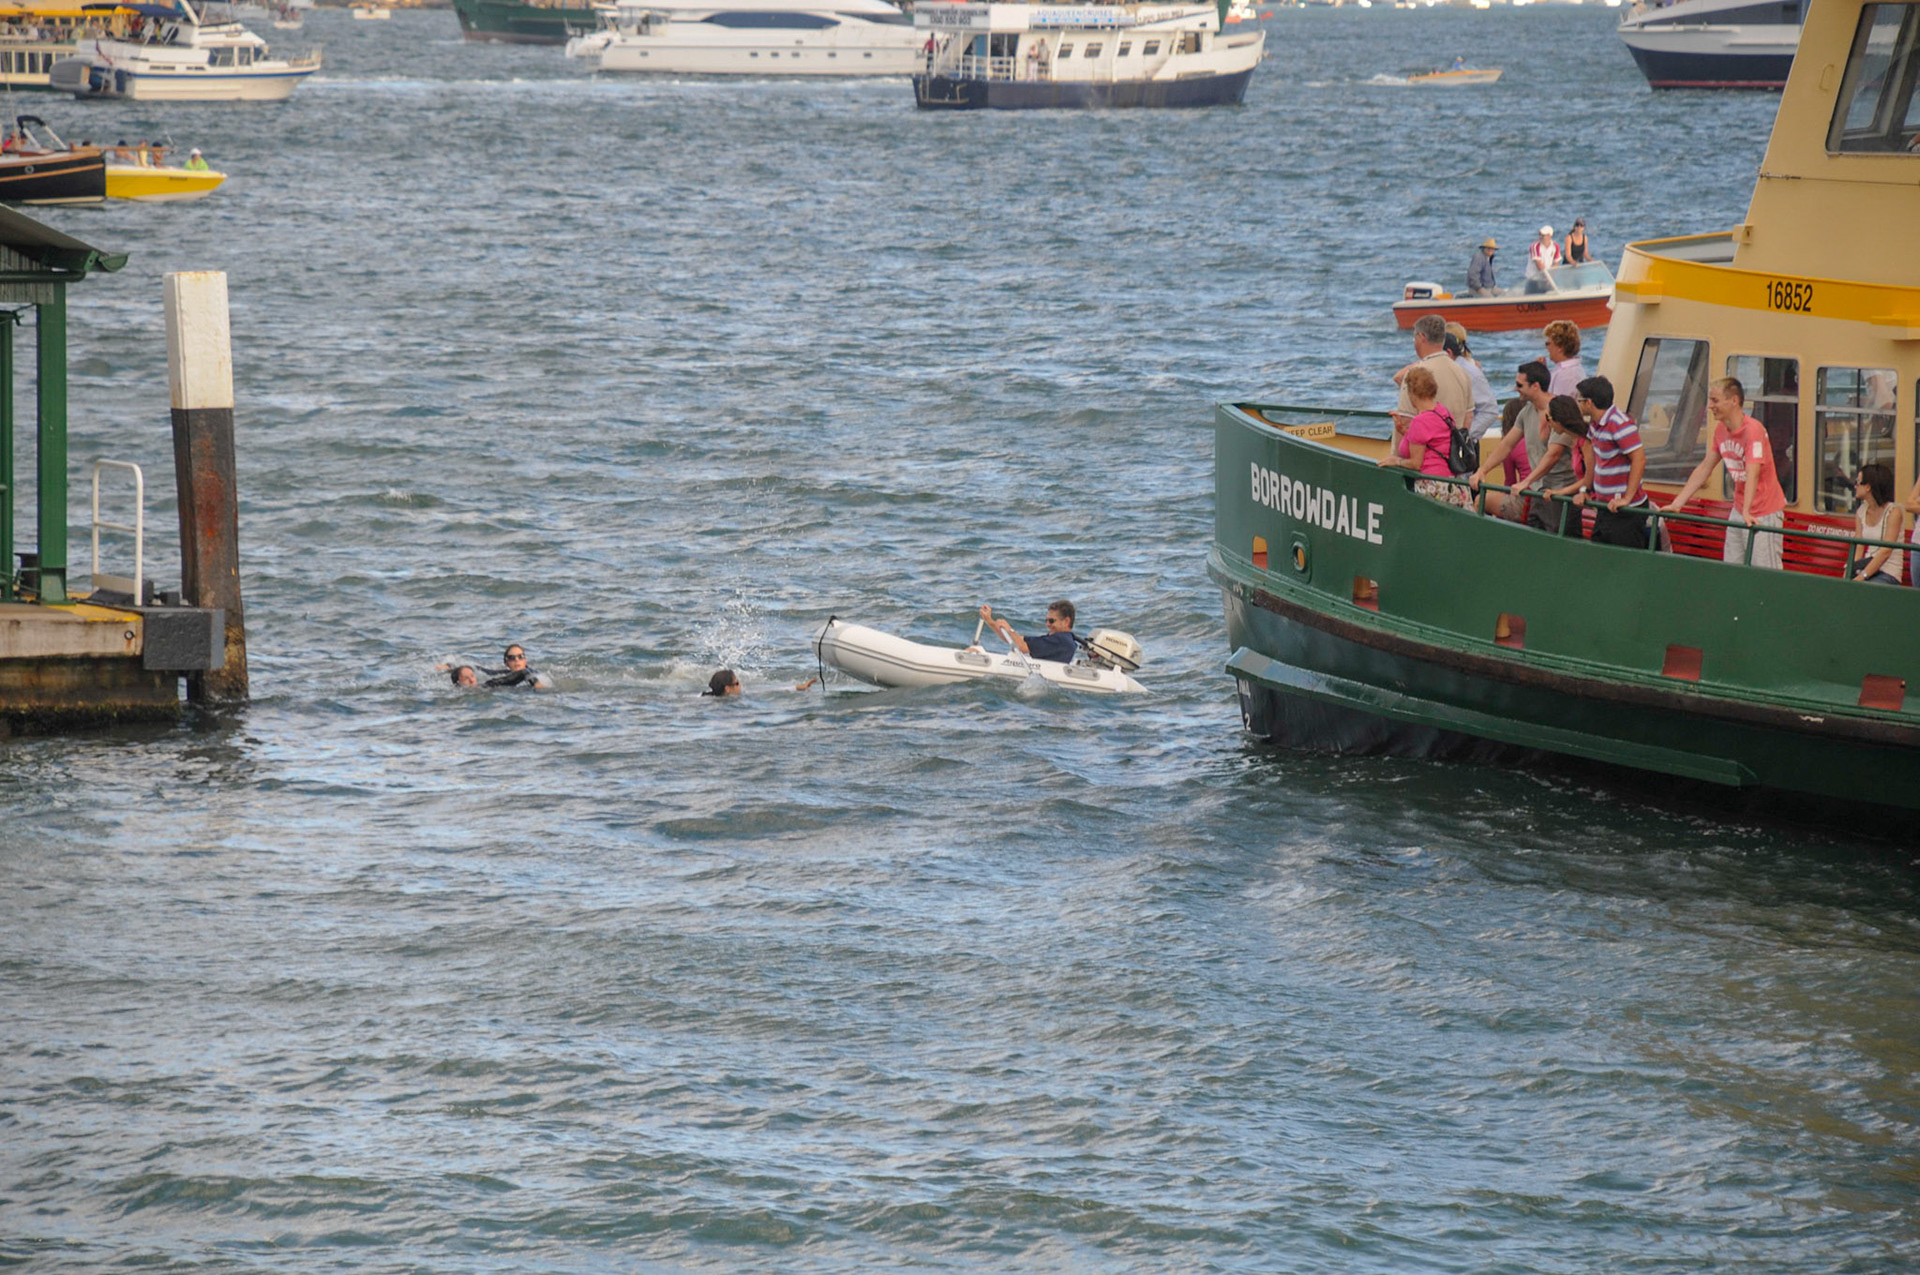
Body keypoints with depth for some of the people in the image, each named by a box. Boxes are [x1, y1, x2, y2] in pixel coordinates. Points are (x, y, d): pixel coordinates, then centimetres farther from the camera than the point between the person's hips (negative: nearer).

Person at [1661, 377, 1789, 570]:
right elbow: (1704, 468, 13)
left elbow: (1752, 473, -31)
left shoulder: (1753, 430, -20)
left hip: (1764, 514, -8)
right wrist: (1677, 503, 10)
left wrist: (1747, 512, -42)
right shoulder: (1720, 430, 5)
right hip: (1739, 511, 8)